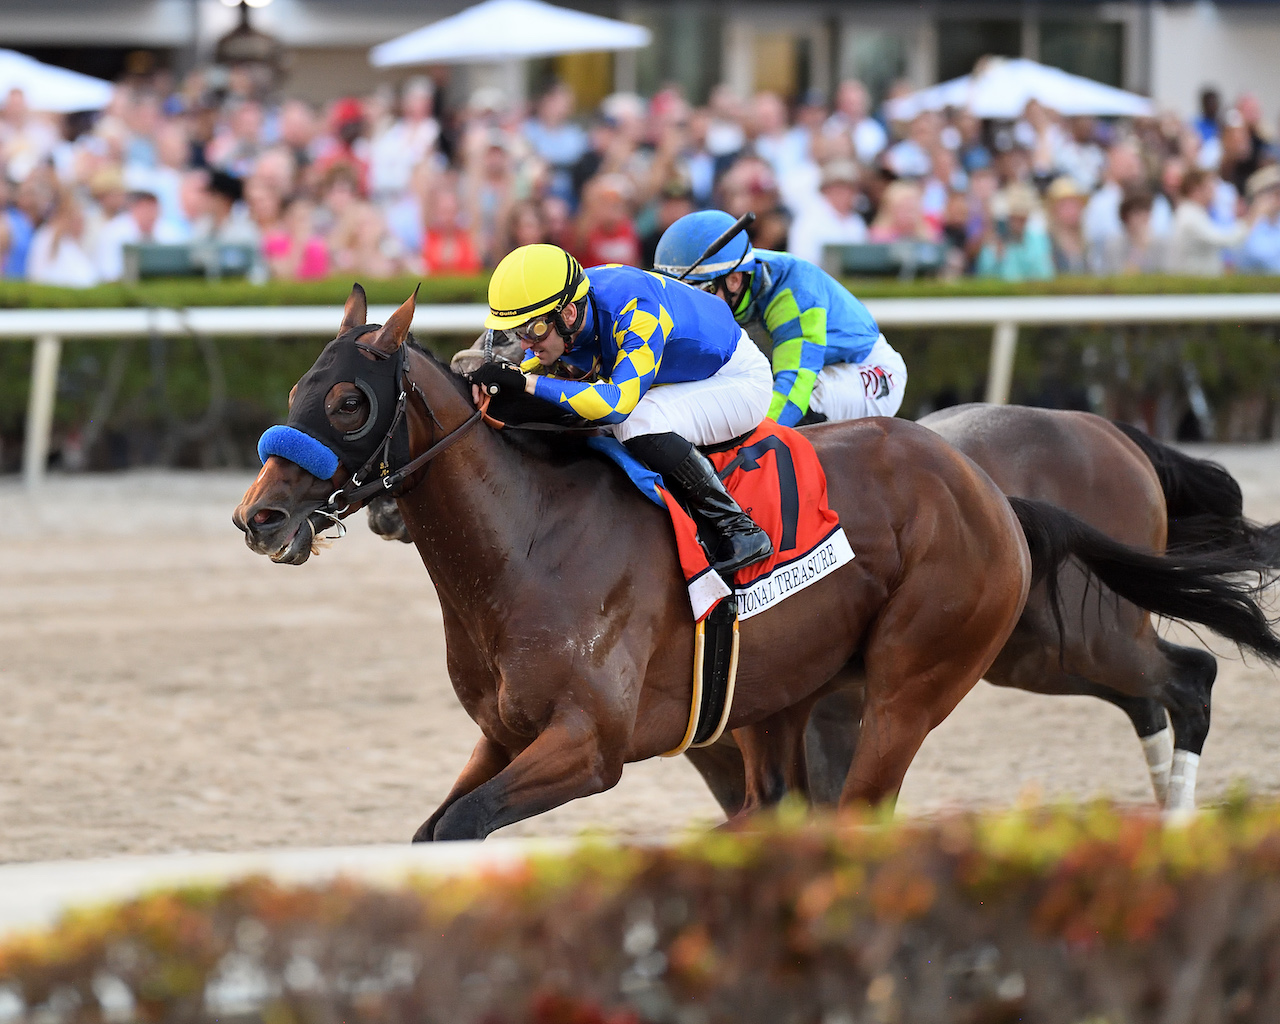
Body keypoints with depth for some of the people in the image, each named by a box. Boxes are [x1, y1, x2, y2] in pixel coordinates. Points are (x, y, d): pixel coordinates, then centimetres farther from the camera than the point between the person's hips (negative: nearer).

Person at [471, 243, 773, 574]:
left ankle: (738, 528, -19)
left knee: (640, 423, -33)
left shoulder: (635, 309, -39)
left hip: (739, 380, -9)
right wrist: (495, 383, -25)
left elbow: (618, 402, -47)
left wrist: (526, 382, -48)